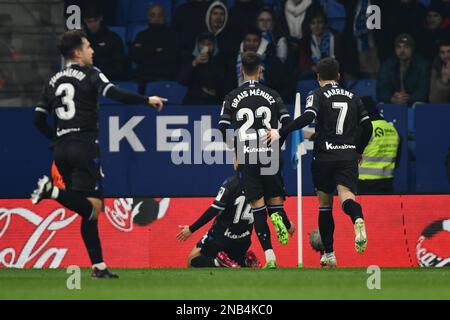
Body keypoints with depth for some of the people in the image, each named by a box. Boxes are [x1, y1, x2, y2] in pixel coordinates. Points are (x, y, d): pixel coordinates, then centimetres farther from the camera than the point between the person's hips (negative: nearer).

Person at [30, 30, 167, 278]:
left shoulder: (54, 82, 16)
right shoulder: (90, 74, -1)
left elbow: (38, 120, 14)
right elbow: (114, 94, -17)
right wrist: (147, 100, -8)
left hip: (62, 149, 7)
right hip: (84, 145, -7)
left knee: (89, 209, 8)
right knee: (92, 207, -13)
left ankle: (98, 266, 5)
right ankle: (53, 191, -32)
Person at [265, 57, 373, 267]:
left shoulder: (318, 95, 2)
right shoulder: (353, 98, 14)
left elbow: (307, 118, -17)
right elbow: (368, 127, 13)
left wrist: (280, 133, -16)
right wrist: (358, 151, 29)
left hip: (324, 157, -1)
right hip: (348, 156, 1)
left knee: (325, 205, 14)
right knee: (346, 196, -16)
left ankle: (329, 254, 16)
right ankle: (358, 219, -52)